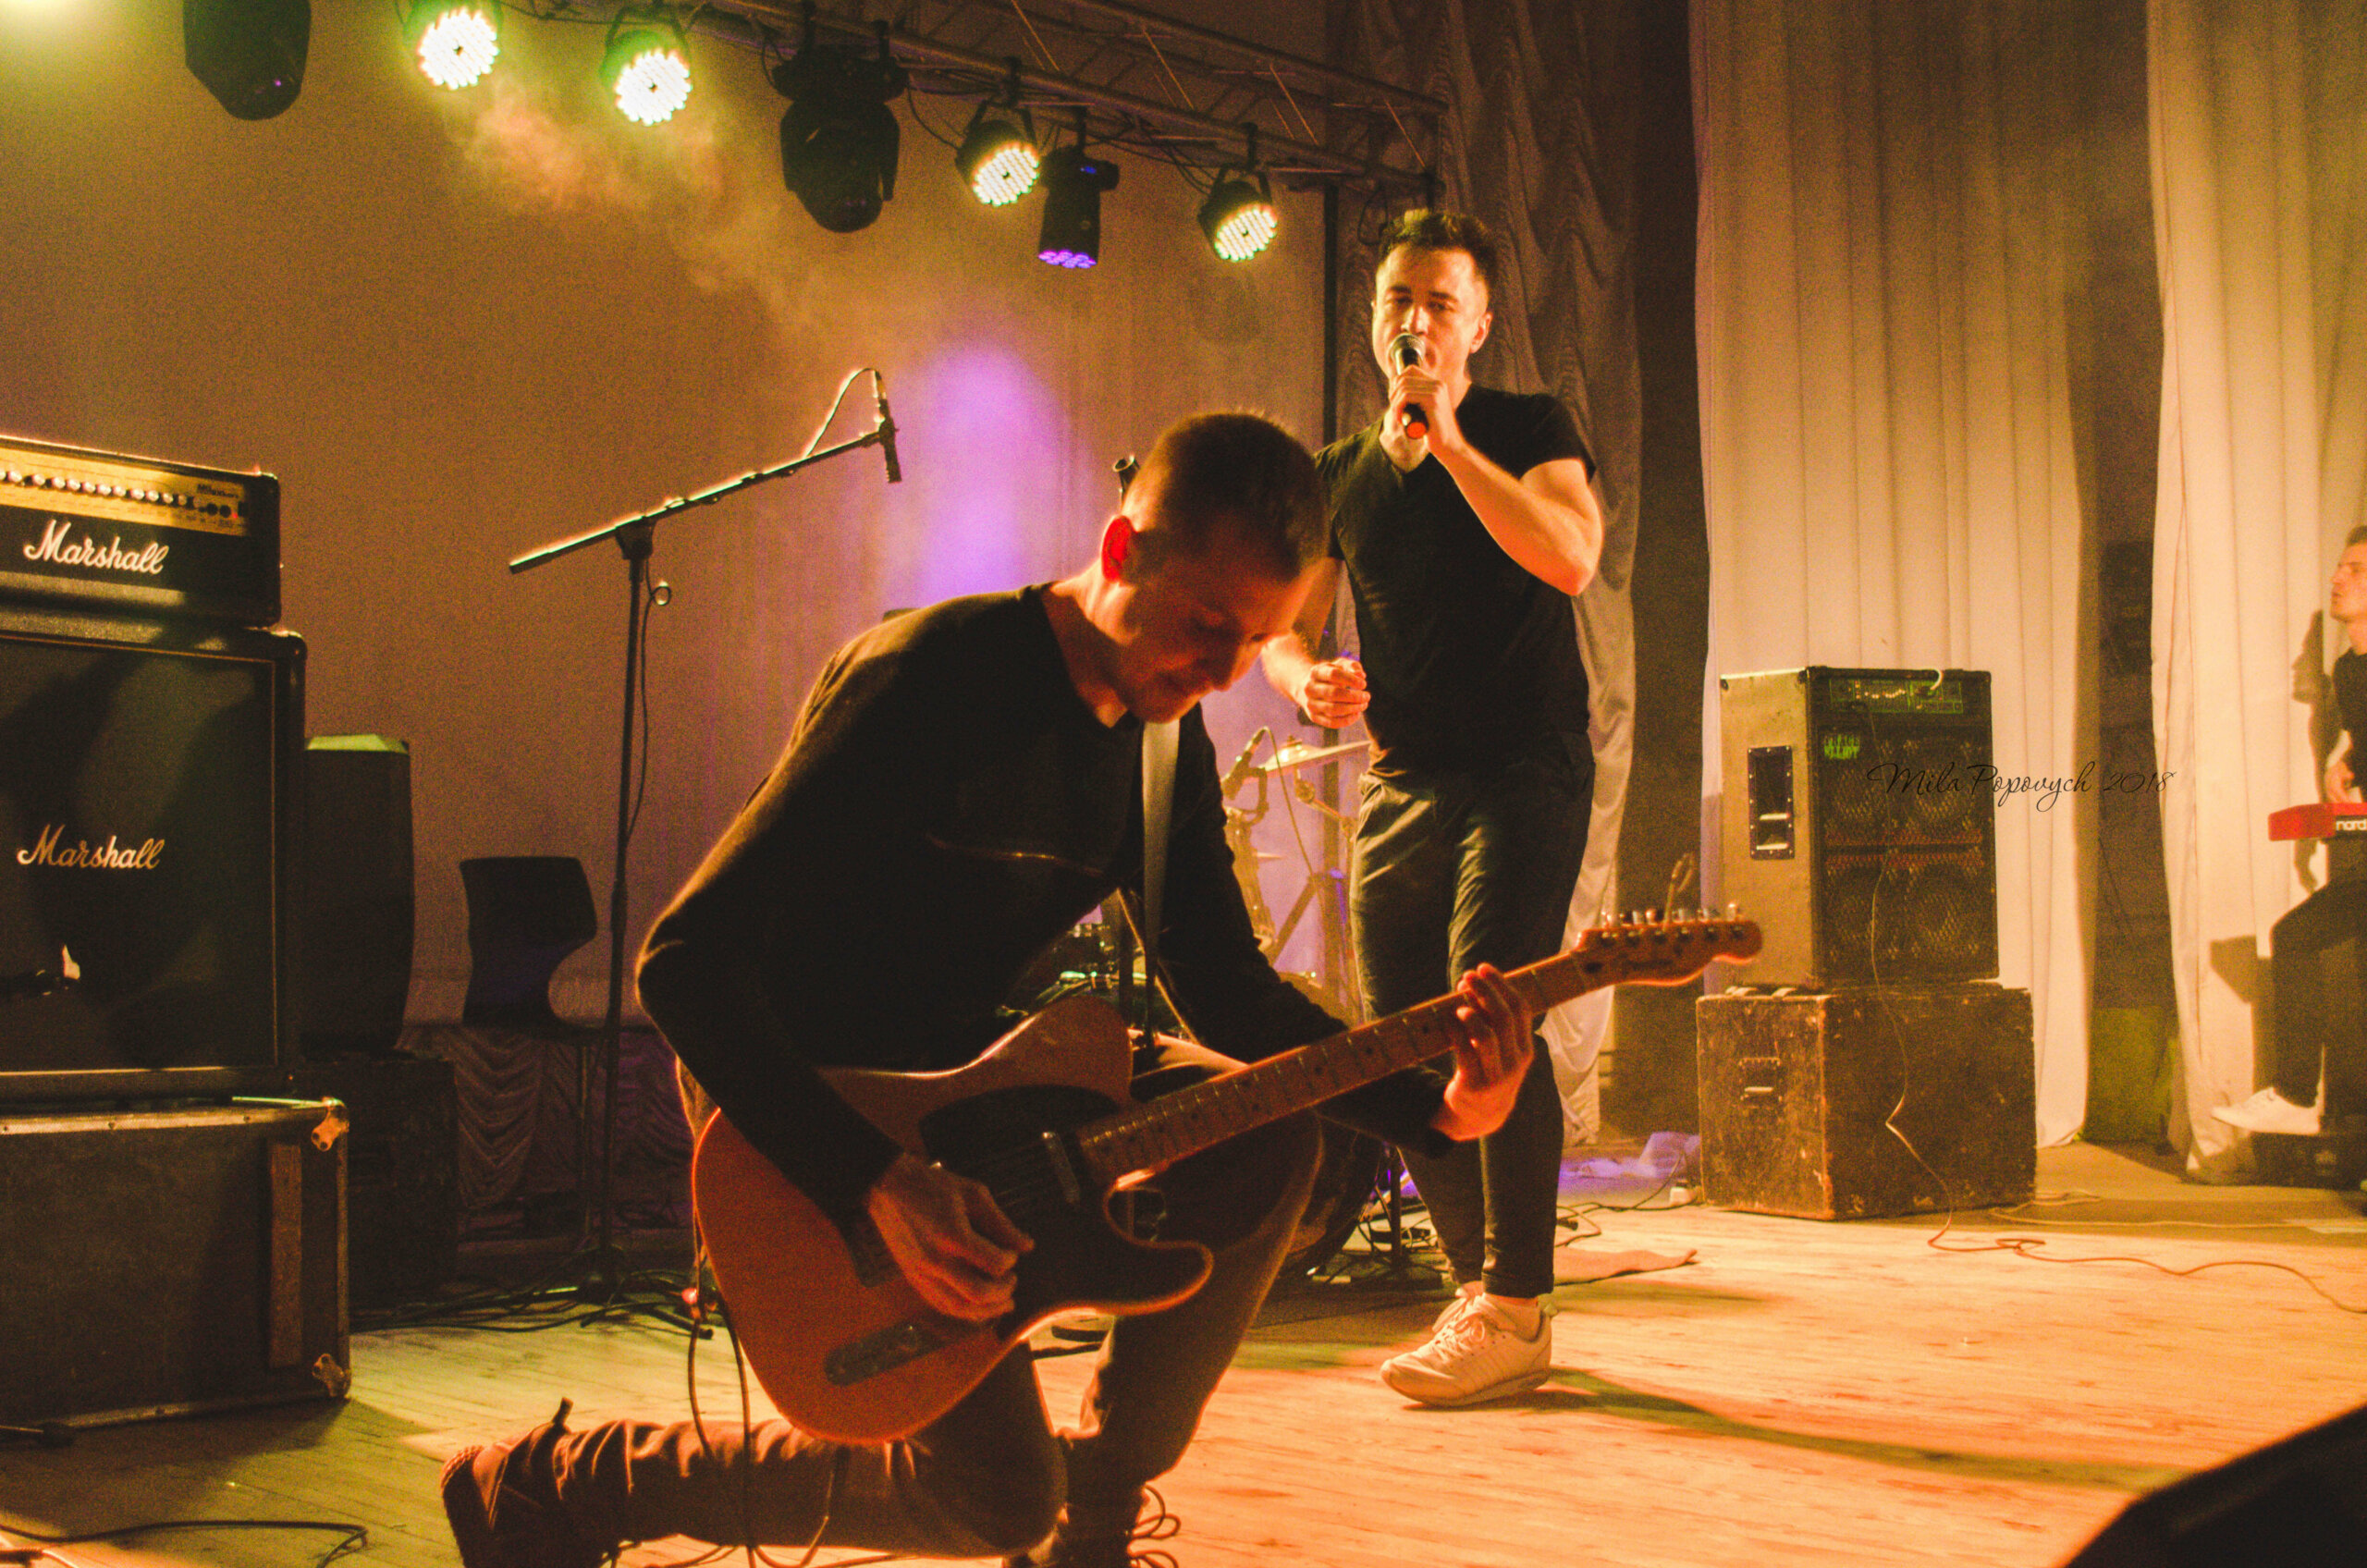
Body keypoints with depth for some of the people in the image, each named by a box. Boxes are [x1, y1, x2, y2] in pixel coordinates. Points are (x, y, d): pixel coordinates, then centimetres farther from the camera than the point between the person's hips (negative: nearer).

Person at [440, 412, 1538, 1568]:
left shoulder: (1165, 743, 0)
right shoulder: (929, 682, -25)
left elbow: (1229, 990, 4)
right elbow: (685, 961, -27)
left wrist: (1434, 1104, -13)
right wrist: (876, 1182, -35)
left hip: (967, 1070, 8)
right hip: (809, 1112, -8)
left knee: (1264, 1137, -11)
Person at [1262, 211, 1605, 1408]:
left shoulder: (1528, 431, 2)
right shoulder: (1339, 475, 16)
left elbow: (1570, 558, -17)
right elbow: (1284, 625, 16)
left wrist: (1450, 445, -18)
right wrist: (1304, 677, -7)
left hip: (1521, 773, -6)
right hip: (1396, 783, 6)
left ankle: (1515, 1316, -15)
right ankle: (1476, 1288, 18)